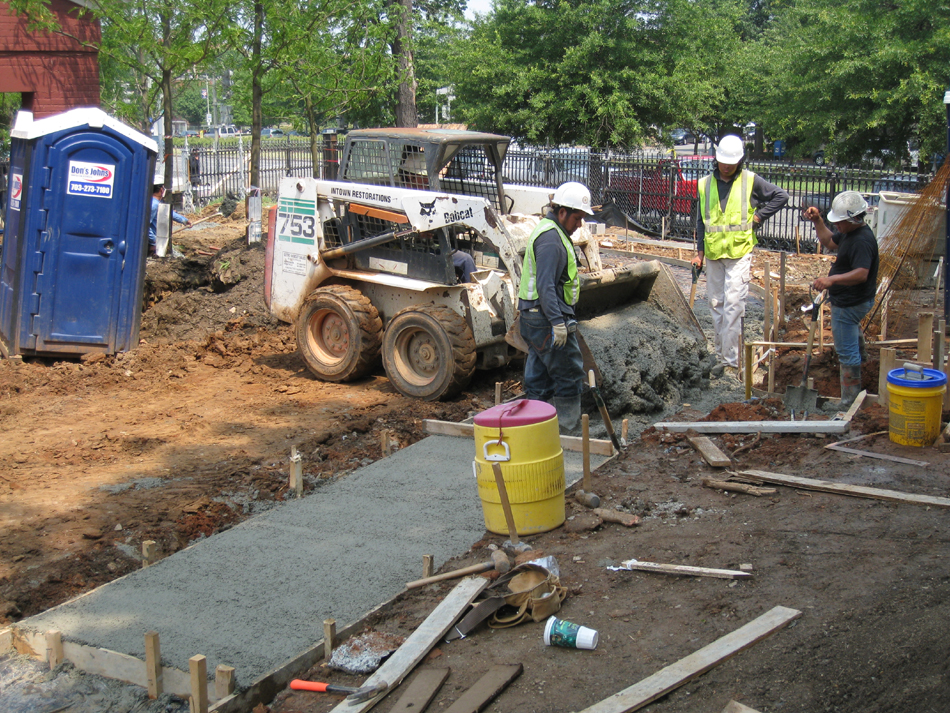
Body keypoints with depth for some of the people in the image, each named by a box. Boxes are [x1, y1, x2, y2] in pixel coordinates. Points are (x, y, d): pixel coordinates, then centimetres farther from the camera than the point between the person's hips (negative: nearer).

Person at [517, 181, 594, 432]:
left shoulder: (548, 231, 18)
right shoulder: (551, 238, -16)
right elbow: (545, 285, -24)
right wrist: (557, 321, -26)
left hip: (533, 318, 11)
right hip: (546, 318, -11)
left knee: (538, 377, 13)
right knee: (570, 375, -5)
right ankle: (565, 432, -1)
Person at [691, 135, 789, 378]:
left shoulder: (751, 181, -2)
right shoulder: (705, 184, 7)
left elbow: (781, 195, 5)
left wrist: (759, 216, -3)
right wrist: (699, 251, 11)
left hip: (739, 253, -4)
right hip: (713, 254, 4)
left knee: (733, 307, -11)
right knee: (716, 307, 8)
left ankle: (731, 362, -9)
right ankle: (722, 357, 17)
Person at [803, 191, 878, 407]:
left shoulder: (862, 241, -30)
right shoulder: (851, 231, 2)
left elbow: (861, 274, -42)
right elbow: (829, 242, 18)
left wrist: (832, 279, -54)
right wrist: (817, 221, 4)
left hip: (849, 304, -11)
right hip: (850, 300, 11)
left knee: (846, 352, -5)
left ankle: (850, 401, 3)